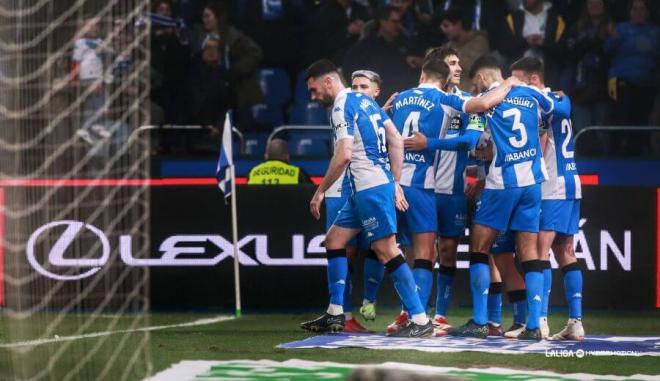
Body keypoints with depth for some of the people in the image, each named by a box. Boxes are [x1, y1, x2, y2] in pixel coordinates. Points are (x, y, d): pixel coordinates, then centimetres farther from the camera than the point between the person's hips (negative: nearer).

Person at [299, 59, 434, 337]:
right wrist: (396, 184, 16)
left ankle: (420, 319, -11)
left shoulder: (342, 106, -10)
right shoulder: (365, 101, 17)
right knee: (334, 240, 15)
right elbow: (397, 141, 15)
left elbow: (344, 155, -20)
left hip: (370, 187, -10)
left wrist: (320, 191, -11)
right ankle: (335, 315, 17)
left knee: (386, 251, -10)